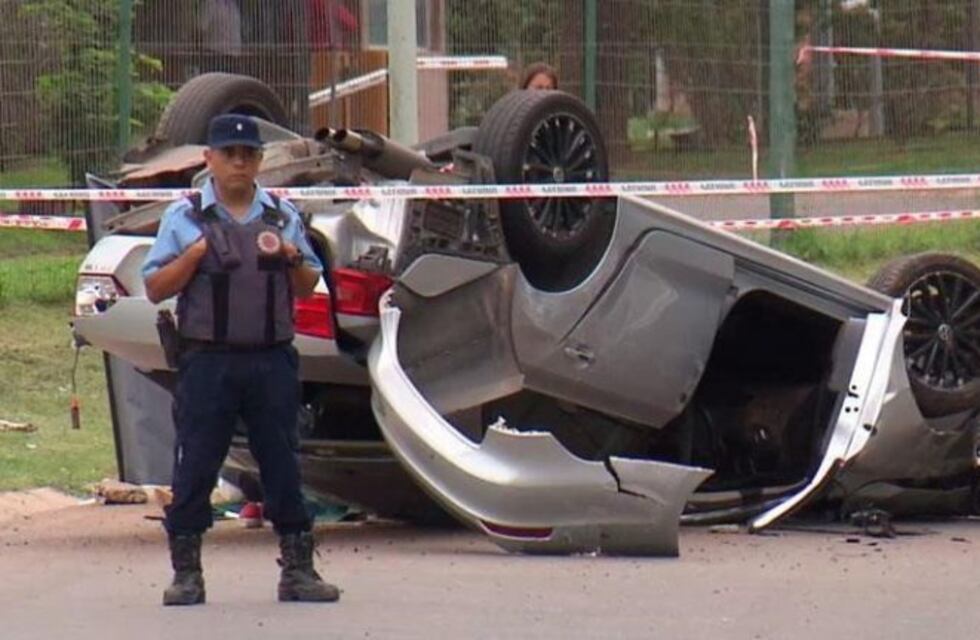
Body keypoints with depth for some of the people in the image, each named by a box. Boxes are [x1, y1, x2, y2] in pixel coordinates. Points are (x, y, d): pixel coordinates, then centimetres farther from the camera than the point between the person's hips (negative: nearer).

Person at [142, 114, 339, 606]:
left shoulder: (282, 216, 13)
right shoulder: (184, 219, 5)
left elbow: (309, 288, 17)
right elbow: (155, 289, 1)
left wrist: (293, 258, -3)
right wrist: (194, 255, -13)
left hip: (272, 361, 2)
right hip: (207, 361, -2)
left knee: (283, 465, 4)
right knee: (195, 468, -1)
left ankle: (298, 568, 11)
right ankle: (186, 572, 6)